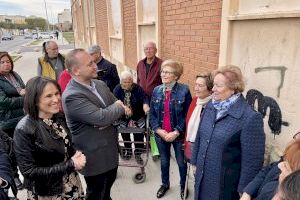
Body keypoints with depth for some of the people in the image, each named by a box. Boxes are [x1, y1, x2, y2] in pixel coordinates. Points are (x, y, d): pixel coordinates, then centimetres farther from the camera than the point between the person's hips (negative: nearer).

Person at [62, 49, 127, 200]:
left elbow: (116, 104, 5)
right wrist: (120, 107, -12)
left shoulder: (100, 84, 1)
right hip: (95, 156, -7)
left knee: (107, 187, 29)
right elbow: (102, 117, -32)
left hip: (110, 150, 7)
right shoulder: (72, 96, -26)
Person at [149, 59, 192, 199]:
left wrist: (176, 132, -17)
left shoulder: (184, 90, -14)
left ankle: (183, 186, 43)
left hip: (178, 135, -3)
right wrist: (158, 130, -11)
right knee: (164, 161, 22)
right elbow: (152, 114, 2)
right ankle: (165, 184, 47)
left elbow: (188, 114, -12)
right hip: (161, 135, 3)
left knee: (181, 162, 17)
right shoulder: (156, 91, -1)